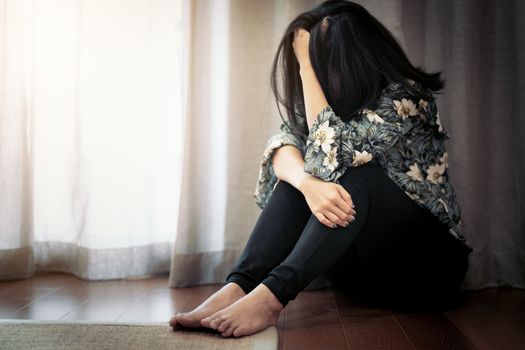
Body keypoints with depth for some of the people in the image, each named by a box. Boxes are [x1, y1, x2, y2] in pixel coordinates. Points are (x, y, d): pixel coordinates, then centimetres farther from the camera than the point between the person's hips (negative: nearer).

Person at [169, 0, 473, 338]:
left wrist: (306, 66, -25)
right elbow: (284, 144, -16)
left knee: (354, 173, -32)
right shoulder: (331, 98, 2)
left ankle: (272, 294, -44)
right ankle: (238, 287, -33)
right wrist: (308, 183, -38)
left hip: (428, 259, -5)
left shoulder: (406, 97, -16)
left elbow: (330, 154, -28)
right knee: (299, 172, -19)